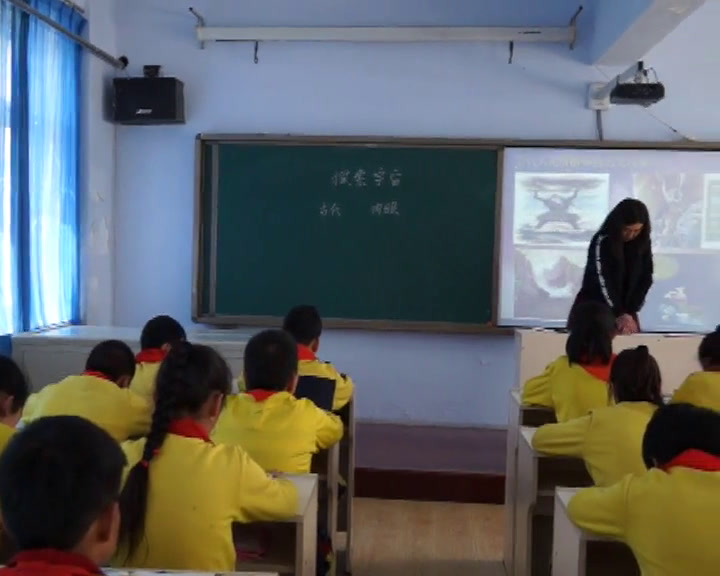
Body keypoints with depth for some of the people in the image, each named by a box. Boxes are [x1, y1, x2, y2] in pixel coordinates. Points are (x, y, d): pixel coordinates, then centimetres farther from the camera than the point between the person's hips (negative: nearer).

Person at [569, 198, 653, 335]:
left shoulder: (643, 243, -1)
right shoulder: (601, 242, -16)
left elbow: (645, 278, -3)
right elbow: (602, 282, -24)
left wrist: (630, 312, -14)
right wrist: (620, 315, -31)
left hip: (625, 310, 4)